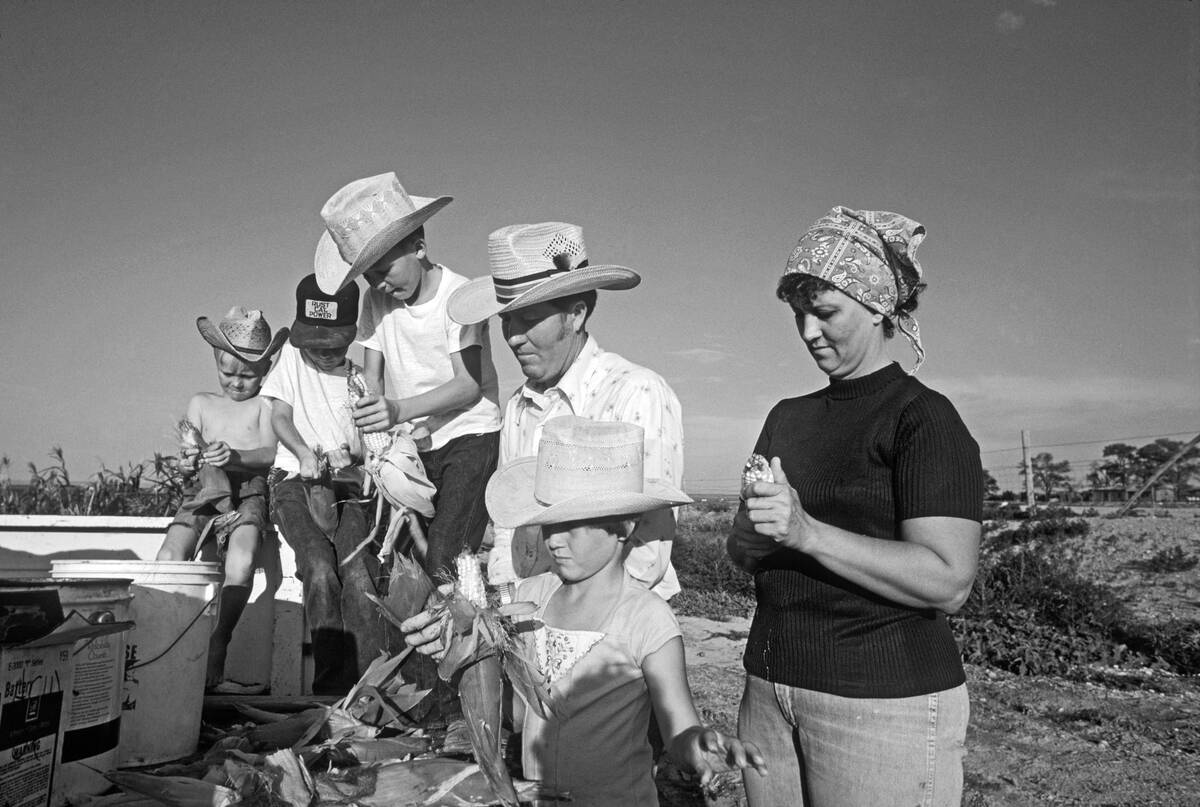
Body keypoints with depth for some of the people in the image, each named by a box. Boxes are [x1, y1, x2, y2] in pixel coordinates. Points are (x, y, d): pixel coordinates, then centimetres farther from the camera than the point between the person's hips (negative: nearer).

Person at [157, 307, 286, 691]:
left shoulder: (264, 403, 10)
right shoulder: (201, 402, 20)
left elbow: (270, 453, -3)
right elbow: (187, 457, 13)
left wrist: (234, 456, -22)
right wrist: (189, 457, -12)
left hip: (250, 490, -3)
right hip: (204, 490, 4)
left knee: (242, 553, -31)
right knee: (170, 553, -24)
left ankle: (213, 659, -26)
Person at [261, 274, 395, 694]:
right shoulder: (292, 356, 10)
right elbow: (280, 416, 8)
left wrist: (348, 453, -20)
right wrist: (304, 452, -13)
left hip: (349, 483, -1)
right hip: (295, 478, 1)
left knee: (358, 572, -26)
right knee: (321, 569, -25)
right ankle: (332, 686, -21)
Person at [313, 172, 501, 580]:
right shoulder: (376, 299, 0)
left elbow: (470, 385, -20)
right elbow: (370, 379, 2)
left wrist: (399, 410, -34)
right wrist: (370, 434, -17)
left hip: (470, 437, -5)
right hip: (414, 445, 5)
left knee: (443, 563, -17)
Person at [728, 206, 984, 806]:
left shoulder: (924, 418, -8)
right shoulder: (788, 418, 12)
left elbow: (948, 583, -18)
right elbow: (740, 549, 11)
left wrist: (808, 533, -25)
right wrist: (755, 530, -12)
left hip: (884, 702, -5)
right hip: (770, 686, 6)